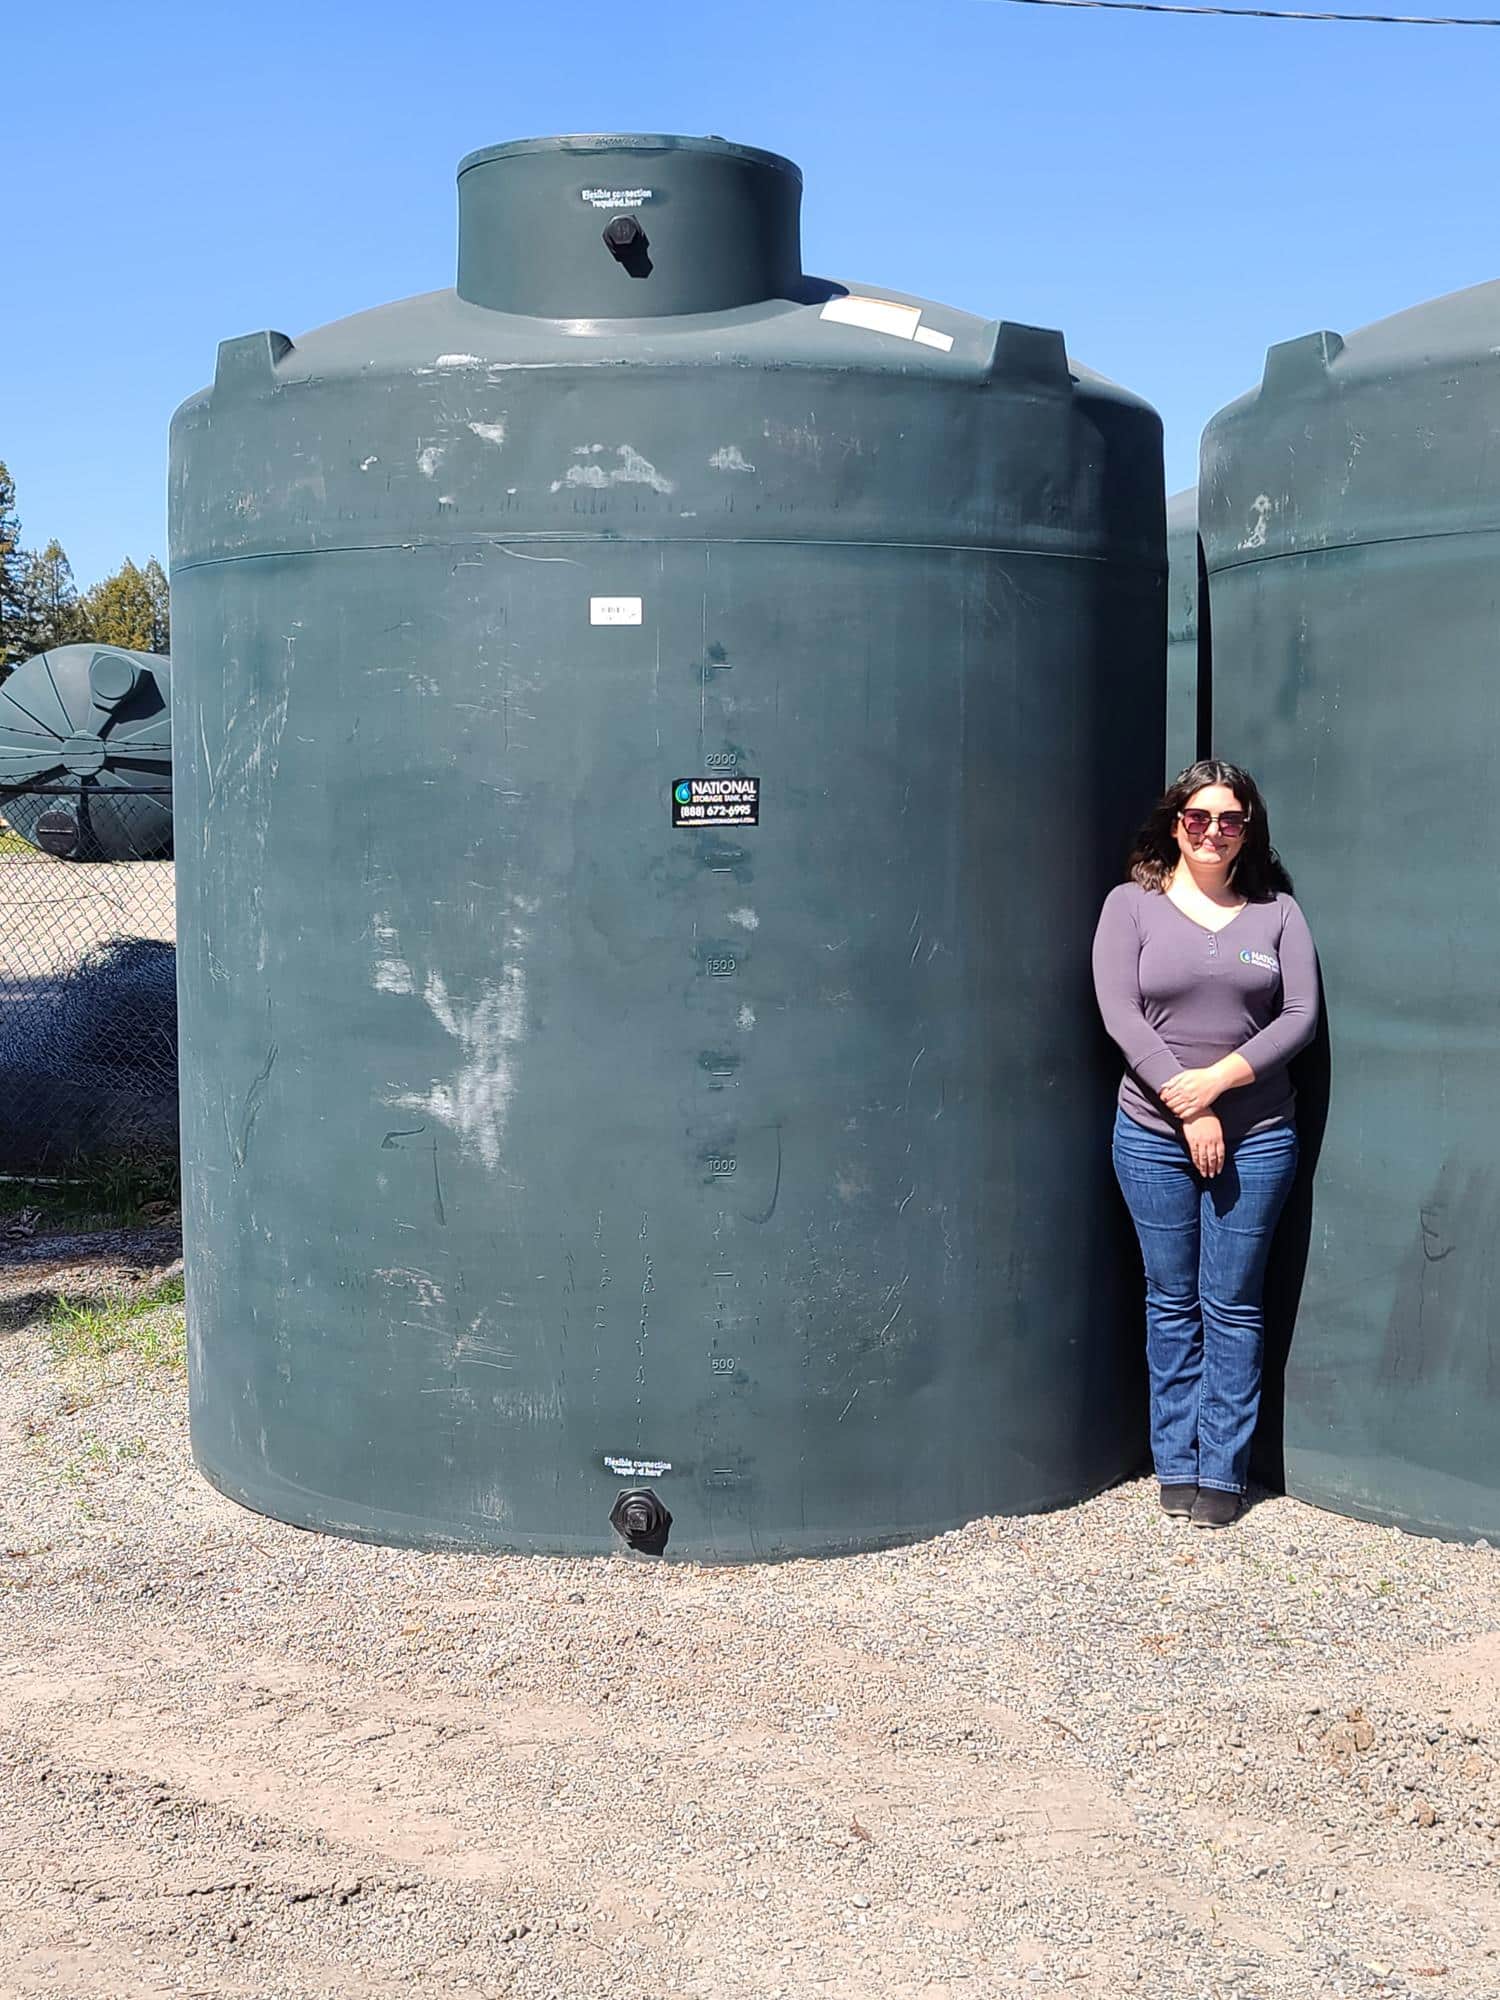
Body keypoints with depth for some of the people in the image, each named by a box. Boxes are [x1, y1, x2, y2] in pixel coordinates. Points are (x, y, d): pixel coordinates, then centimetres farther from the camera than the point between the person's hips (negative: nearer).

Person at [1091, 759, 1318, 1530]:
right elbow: (1120, 1012, -6)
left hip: (1257, 1137, 1)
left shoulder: (1276, 911, 6)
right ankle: (1176, 1464, 17)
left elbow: (1300, 1016, 0)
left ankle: (1223, 1471, 12)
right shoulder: (1132, 904, 3)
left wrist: (1217, 1080, -13)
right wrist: (1184, 1106, -13)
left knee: (1233, 1307, 4)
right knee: (1171, 1304, 7)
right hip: (1154, 1134, 0)